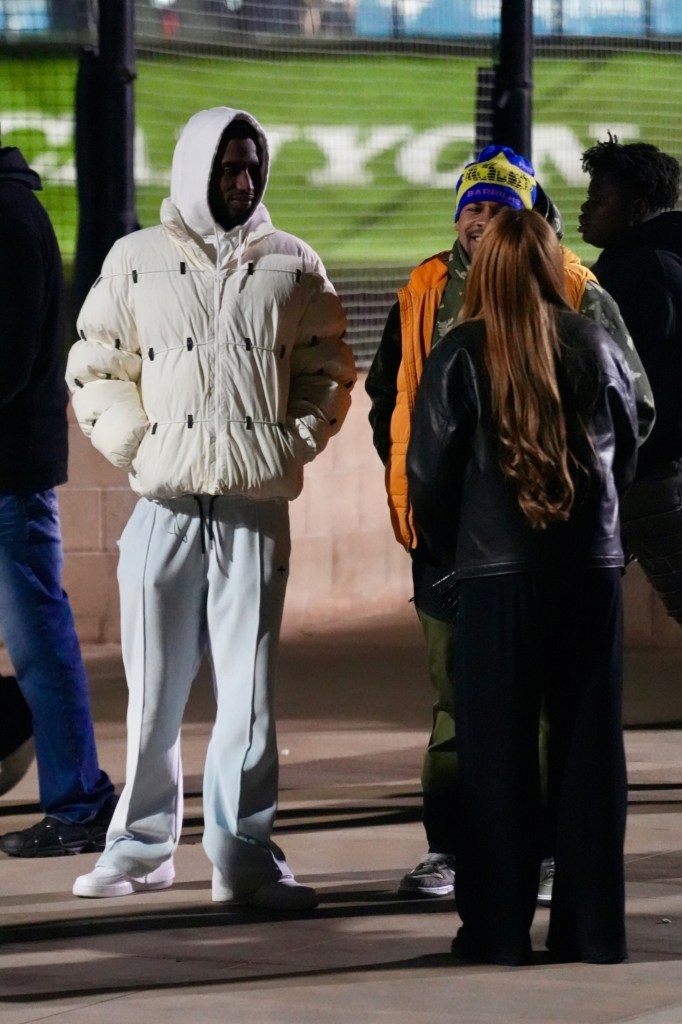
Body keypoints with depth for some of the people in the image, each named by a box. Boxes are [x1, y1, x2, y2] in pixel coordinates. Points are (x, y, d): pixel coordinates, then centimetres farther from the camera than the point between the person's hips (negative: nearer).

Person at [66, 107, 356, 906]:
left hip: (256, 509, 1)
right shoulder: (138, 261, 4)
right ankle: (142, 845, 13)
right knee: (154, 688, 3)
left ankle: (243, 854, 4)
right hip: (164, 507, -1)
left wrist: (297, 441, -1)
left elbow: (328, 370, 13)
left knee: (248, 687, 0)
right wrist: (136, 446, -4)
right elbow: (94, 369, 8)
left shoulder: (292, 265, 8)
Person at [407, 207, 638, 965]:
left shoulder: (460, 358, -7)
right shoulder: (596, 348, 0)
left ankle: (499, 928, 4)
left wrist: (448, 551, 13)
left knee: (497, 753, 4)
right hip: (591, 569, 2)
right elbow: (626, 450, 12)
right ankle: (592, 926, 8)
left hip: (497, 571, -2)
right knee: (589, 748, 7)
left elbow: (428, 474, -4)